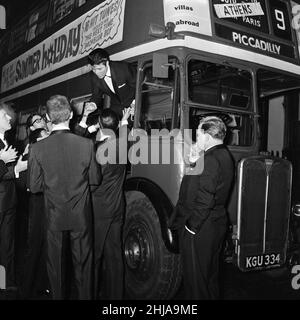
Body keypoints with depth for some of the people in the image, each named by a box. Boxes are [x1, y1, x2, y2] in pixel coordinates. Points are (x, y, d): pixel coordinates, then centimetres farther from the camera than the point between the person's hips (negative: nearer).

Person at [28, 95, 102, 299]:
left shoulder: (38, 148, -14)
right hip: (81, 216, 0)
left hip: (54, 216, 0)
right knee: (83, 262, 16)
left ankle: (58, 296, 33)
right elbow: (95, 179, -5)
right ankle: (85, 295, 30)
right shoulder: (86, 144, -15)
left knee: (56, 263, 18)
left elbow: (35, 187, -8)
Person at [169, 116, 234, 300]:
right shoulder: (225, 156, 9)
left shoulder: (210, 159, -21)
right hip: (217, 224, 10)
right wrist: (195, 163, 9)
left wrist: (191, 226, -18)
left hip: (199, 229, -10)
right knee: (211, 274, 22)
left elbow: (204, 200, -25)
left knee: (195, 277, 4)